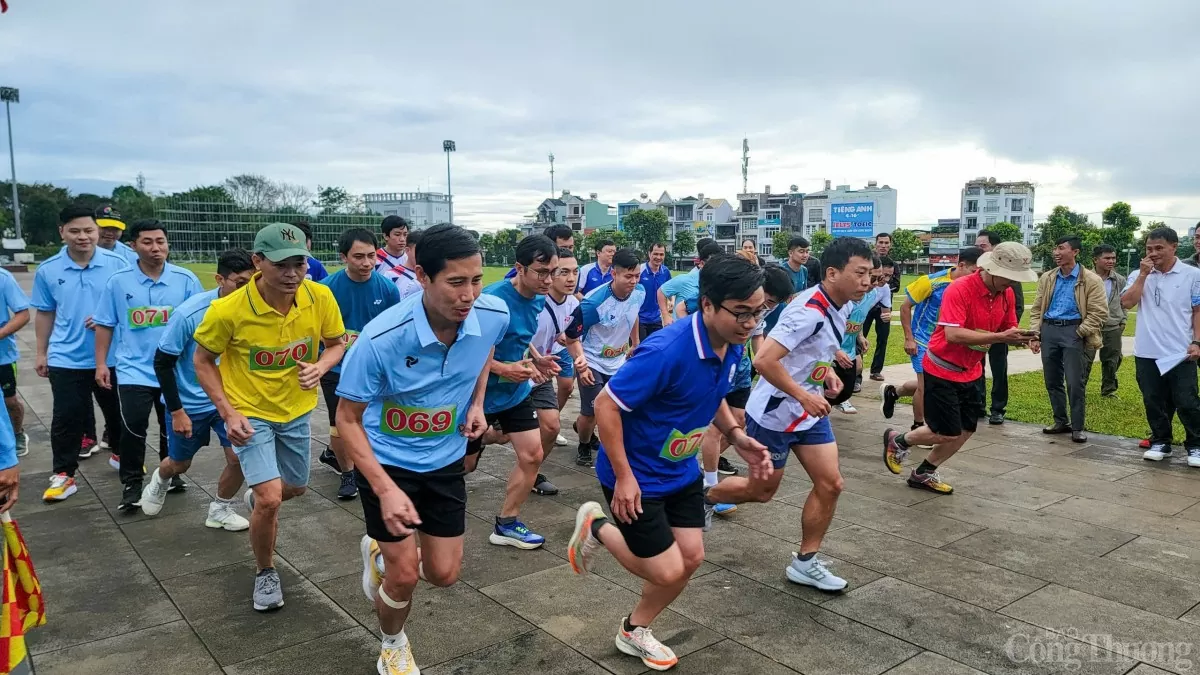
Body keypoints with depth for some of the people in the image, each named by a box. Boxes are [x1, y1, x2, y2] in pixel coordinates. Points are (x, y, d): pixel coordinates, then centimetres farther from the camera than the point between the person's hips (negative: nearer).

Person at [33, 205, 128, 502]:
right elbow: (45, 314, 7)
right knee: (66, 418, 3)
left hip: (111, 356, 0)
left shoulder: (116, 264, -7)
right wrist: (41, 353, 9)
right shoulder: (47, 270, -2)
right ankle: (63, 474, 13)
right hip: (66, 359, 0)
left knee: (117, 411, 15)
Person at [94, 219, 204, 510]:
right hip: (134, 370, -1)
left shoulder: (185, 279, -3)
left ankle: (171, 473, 33)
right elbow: (105, 325, 4)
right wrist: (101, 364, 2)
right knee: (132, 427, -9)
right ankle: (132, 484, 6)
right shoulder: (118, 281, -2)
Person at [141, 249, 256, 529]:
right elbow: (162, 363, -15)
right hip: (189, 403, -2)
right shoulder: (189, 313, -25)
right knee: (180, 464, 17)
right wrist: (177, 411, -14)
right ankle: (160, 480, 55)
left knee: (239, 457, -10)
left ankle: (221, 509, 18)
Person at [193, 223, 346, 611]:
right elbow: (202, 361, -8)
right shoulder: (229, 310, -24)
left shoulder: (320, 297, -17)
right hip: (249, 413, -4)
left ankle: (257, 498, 59)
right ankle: (265, 573, 12)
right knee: (271, 497, -17)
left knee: (295, 488, 21)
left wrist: (320, 367, -21)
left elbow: (336, 343, 1)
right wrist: (228, 413, -17)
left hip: (296, 410, 4)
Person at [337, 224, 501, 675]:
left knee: (444, 574, 9)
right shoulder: (380, 339, -32)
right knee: (405, 574, -1)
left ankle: (379, 553, 42)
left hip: (446, 461, 4)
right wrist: (386, 489, -28)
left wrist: (477, 402, -5)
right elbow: (347, 420, -18)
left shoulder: (494, 316, -20)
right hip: (387, 461, -4)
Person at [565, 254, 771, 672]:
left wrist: (737, 437, -4)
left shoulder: (733, 346, -7)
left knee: (691, 558, 11)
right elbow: (606, 404, -26)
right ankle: (596, 527, 25)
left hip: (681, 470, 8)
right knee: (667, 572, -2)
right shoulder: (667, 351, -33)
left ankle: (635, 631, 36)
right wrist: (624, 478, -23)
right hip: (637, 475, -8)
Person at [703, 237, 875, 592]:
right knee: (761, 491, 9)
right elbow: (764, 361, -34)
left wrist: (827, 373, 3)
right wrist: (804, 396, -29)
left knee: (831, 484, 2)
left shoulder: (837, 307, 1)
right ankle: (704, 496, 37)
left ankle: (805, 562, 16)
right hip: (773, 414, -8)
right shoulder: (809, 311, -28)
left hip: (809, 413, 8)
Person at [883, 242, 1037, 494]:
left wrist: (1021, 337, -16)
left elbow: (1008, 330, 8)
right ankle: (897, 440, 23)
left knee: (966, 430, 11)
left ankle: (924, 473, 27)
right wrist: (1000, 337, -35)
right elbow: (953, 334, -33)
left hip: (970, 372, 8)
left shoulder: (1006, 294, -2)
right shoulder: (959, 290, -25)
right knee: (948, 433, -3)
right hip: (942, 370, -8)